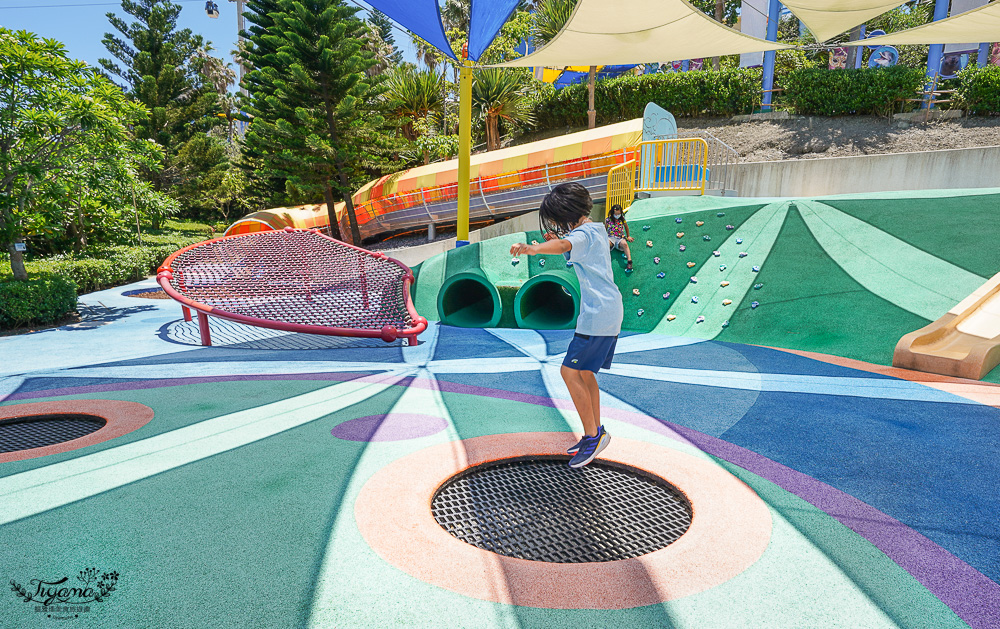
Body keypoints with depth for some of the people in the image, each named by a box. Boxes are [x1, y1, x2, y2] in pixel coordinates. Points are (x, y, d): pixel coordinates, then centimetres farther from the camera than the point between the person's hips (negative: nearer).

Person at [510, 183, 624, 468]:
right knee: (584, 372, 15)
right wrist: (558, 240, 16)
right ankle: (594, 435, 23)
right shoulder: (597, 229, 17)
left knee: (570, 371, -8)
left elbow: (563, 246, -39)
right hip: (610, 311, 11)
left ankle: (593, 434, 1)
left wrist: (533, 248, -57)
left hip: (598, 314, -11)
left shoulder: (583, 234, -14)